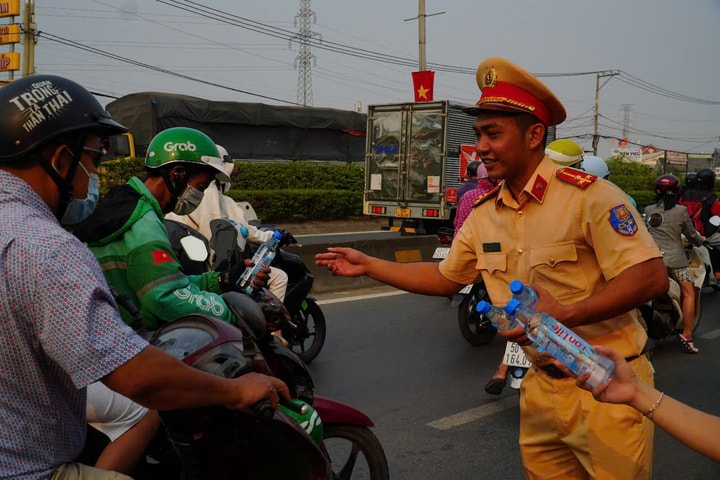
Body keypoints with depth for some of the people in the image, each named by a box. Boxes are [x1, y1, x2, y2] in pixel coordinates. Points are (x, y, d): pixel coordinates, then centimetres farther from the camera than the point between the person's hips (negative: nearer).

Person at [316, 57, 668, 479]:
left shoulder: (589, 196, -16)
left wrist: (565, 315, -31)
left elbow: (651, 277, -21)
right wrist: (367, 265, 12)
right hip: (542, 387, 6)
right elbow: (445, 278, 16)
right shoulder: (485, 216, 6)